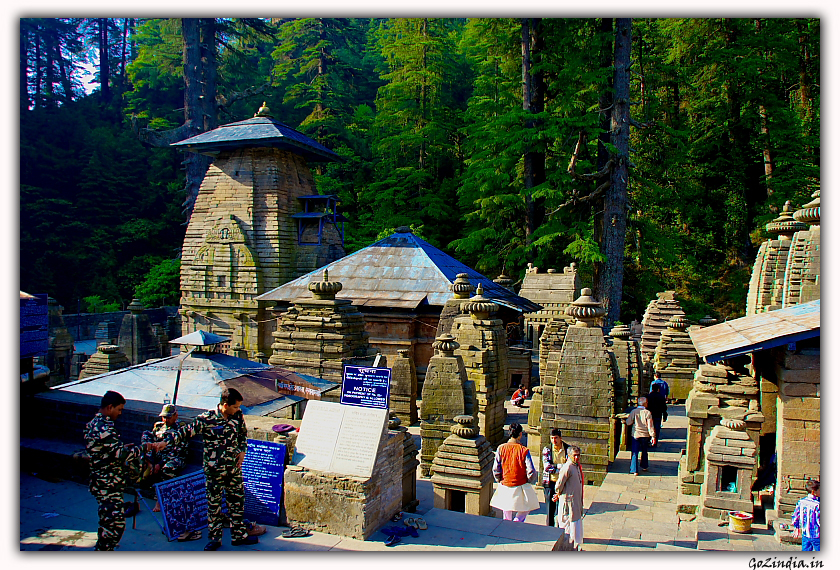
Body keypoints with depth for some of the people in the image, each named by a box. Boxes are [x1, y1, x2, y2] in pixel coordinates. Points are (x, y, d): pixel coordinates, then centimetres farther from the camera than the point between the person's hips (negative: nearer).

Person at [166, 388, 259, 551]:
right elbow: (186, 431, -14)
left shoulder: (238, 416, -4)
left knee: (237, 501, 13)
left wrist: (242, 451, 1)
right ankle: (215, 538, 25)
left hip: (234, 468, 4)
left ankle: (239, 535, 27)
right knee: (214, 504, 9)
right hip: (214, 470, -4)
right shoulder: (206, 419, -17)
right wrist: (166, 440, -24)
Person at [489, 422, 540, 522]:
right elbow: (531, 472, -13)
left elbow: (496, 470, -4)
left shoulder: (501, 448, -5)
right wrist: (528, 482, 7)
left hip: (505, 487, 3)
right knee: (525, 510, 15)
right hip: (520, 487, -3)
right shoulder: (524, 450, -13)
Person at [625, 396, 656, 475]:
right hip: (645, 435, 0)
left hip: (635, 434, 0)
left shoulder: (634, 411, -5)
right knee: (644, 451, 22)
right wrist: (653, 436, -3)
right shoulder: (647, 413, -8)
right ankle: (644, 467, 35)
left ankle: (634, 470, -3)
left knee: (635, 453, 2)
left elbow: (629, 423, -4)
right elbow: (650, 426, -8)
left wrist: (625, 420, 18)